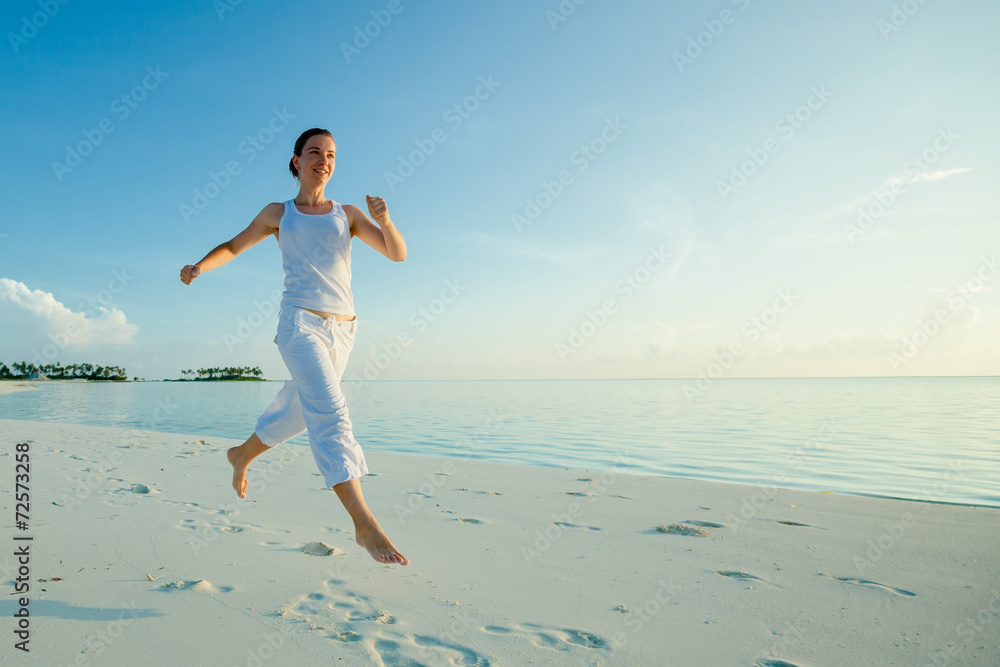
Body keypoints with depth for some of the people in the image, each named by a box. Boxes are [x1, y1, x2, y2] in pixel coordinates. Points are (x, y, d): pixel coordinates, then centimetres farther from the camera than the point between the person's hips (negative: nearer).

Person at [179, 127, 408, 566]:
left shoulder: (347, 214, 13)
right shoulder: (277, 214, 11)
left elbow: (398, 254, 4)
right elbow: (233, 247, 21)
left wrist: (384, 220, -16)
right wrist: (199, 267, 1)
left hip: (341, 330, 4)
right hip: (300, 322, -4)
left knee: (296, 411, 17)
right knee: (330, 414, -20)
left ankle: (242, 454, 47)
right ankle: (365, 523, -24)